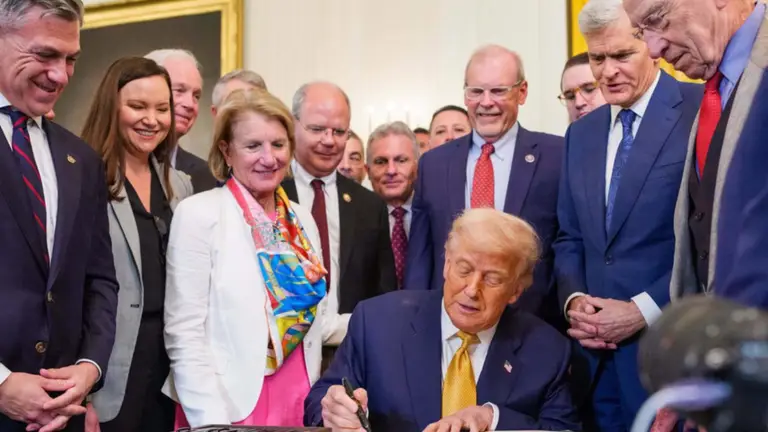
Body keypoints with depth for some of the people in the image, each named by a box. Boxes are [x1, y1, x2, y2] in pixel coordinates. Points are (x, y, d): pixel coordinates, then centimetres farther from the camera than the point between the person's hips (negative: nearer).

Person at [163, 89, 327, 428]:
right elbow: (184, 333, -12)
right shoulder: (199, 213, -9)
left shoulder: (303, 220, 6)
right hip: (230, 407, -5)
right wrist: (212, 424, -17)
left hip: (296, 404, 5)